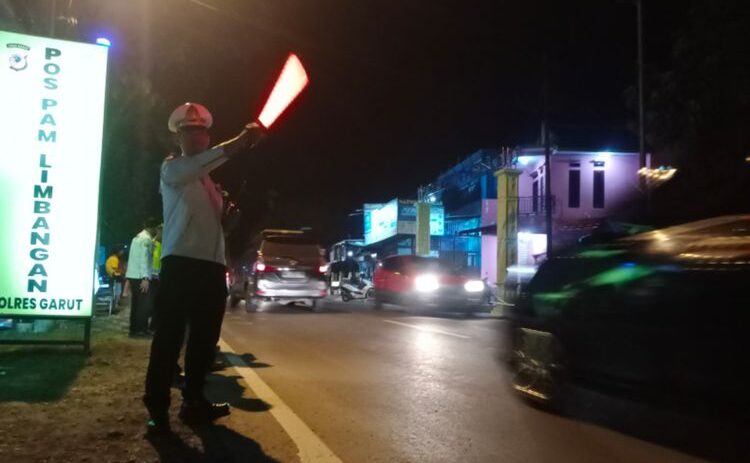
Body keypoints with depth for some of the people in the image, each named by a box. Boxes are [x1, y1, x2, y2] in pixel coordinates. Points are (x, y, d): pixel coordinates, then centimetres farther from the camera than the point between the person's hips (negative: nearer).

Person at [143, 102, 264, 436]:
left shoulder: (209, 181, 26)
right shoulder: (171, 168, 5)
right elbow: (195, 166, -19)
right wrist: (239, 142, -28)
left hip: (212, 265, 7)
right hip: (180, 262, -7)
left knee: (204, 337, 9)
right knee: (169, 337, -8)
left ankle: (193, 402, 19)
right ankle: (157, 409, -4)